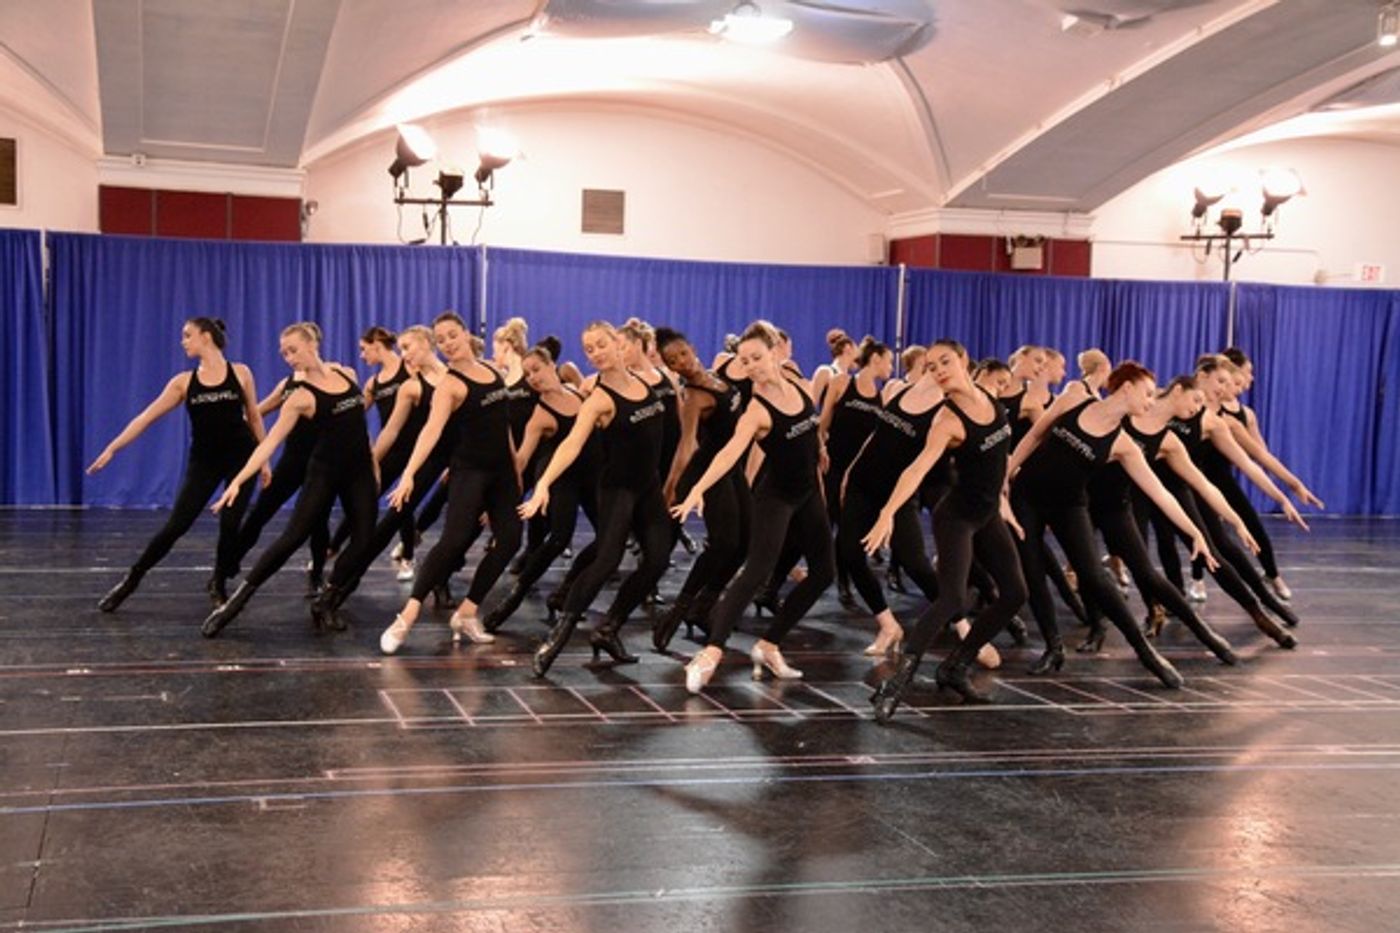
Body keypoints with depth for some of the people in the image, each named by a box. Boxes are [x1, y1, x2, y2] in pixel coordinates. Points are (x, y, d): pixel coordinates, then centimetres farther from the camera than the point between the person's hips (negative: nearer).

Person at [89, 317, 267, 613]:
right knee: (175, 525, -5)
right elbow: (146, 416, -4)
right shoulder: (184, 382, -1)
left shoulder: (240, 373, -3)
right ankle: (131, 580, 9)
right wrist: (112, 448, -10)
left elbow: (254, 418, 5)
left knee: (230, 524, -8)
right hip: (203, 461, 1)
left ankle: (218, 586, 16)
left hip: (240, 458, -1)